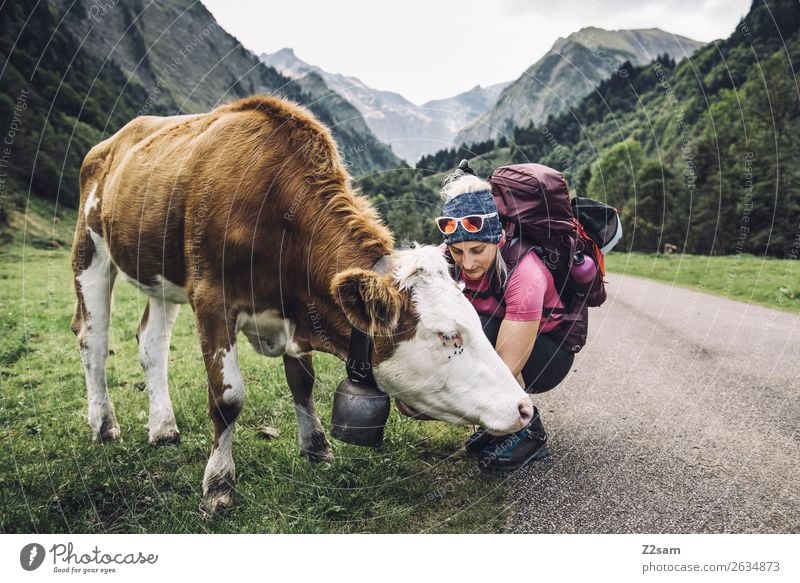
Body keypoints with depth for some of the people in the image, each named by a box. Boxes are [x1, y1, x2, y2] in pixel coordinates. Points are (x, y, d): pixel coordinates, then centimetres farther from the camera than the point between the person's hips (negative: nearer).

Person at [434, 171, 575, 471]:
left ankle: (529, 433, -13)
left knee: (479, 331, -34)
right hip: (497, 339, 5)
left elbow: (505, 369, -37)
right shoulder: (447, 259, -17)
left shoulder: (524, 274, -33)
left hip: (548, 354, -5)